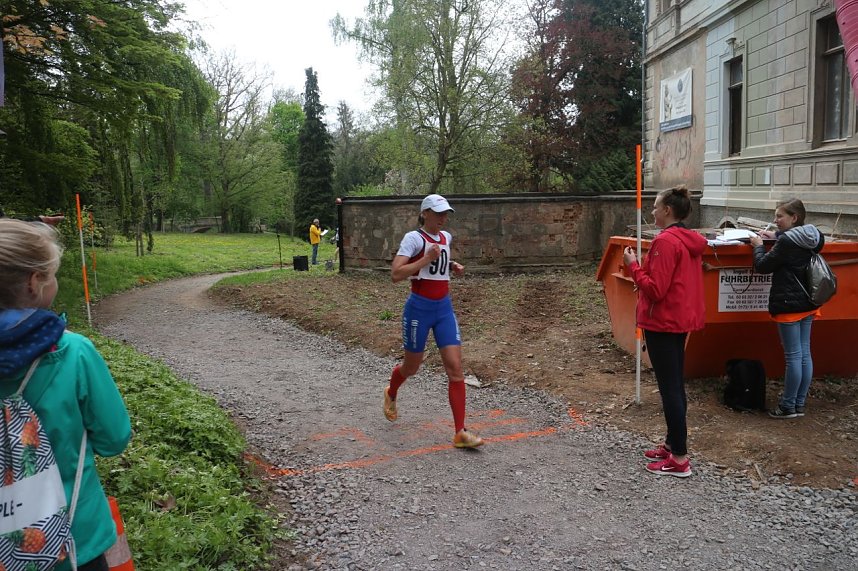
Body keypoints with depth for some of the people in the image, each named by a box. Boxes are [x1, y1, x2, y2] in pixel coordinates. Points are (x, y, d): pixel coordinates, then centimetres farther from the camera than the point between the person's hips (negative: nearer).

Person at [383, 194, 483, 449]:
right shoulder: (414, 237, -11)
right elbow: (396, 274, -21)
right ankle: (391, 394, 47)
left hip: (444, 308, 5)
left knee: (455, 368, -6)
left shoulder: (446, 237, 10)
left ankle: (460, 432, -3)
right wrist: (427, 259, -24)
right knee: (411, 367, 11)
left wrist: (452, 266, 12)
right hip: (419, 308, -5)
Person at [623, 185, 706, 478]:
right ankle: (672, 443, 29)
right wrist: (646, 267, 13)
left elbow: (655, 289, -21)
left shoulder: (666, 241, -19)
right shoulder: (691, 240, 11)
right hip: (682, 320, 10)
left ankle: (679, 459, 3)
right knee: (675, 385, 17)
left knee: (669, 388, -4)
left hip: (663, 324, -10)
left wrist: (633, 265, -12)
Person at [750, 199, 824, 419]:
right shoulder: (812, 238, 7)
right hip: (808, 304, 9)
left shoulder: (786, 242, -19)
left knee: (793, 356, -2)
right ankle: (800, 404, 20)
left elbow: (762, 266, -12)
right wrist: (776, 236, 21)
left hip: (789, 306, -8)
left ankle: (788, 407, 8)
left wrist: (758, 245, 3)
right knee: (804, 354, 11)